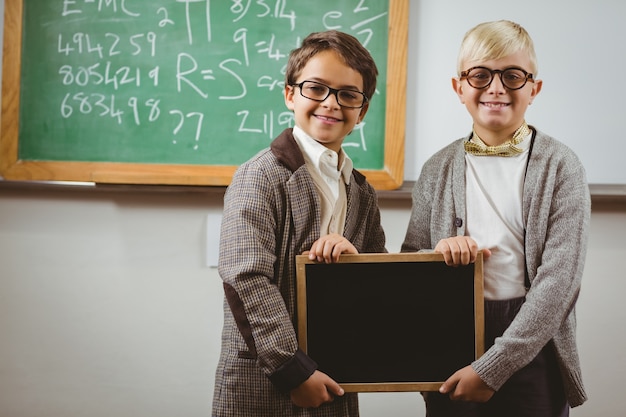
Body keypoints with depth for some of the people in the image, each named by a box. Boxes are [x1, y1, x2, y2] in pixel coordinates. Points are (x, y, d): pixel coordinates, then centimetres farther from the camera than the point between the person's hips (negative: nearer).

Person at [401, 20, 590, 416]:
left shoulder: (560, 167, -6)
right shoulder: (438, 170, 4)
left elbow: (559, 279, -12)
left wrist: (492, 368, -16)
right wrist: (439, 249, -13)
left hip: (532, 347, -2)